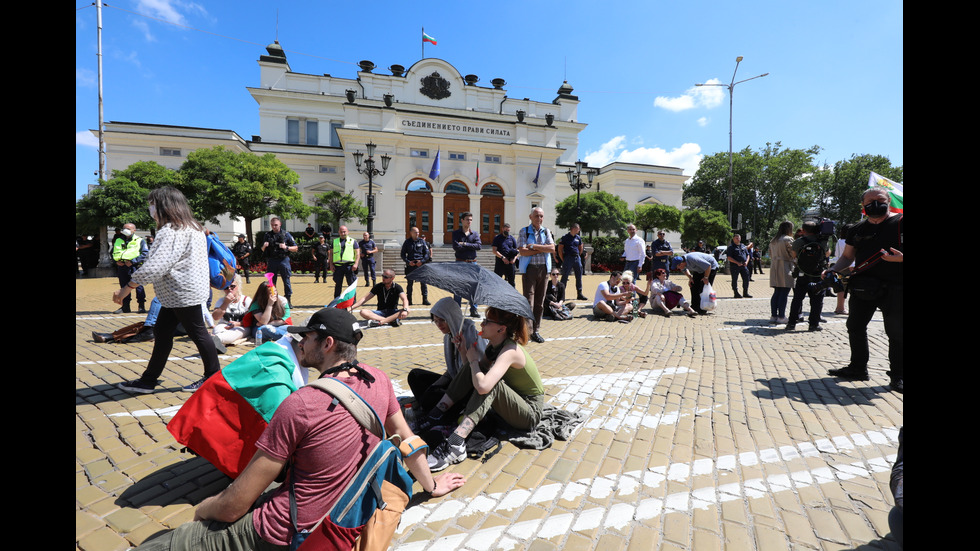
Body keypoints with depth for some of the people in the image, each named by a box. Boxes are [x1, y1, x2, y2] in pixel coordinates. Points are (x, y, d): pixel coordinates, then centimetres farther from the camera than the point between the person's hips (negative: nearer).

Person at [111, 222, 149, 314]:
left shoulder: (139, 241, 2)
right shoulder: (118, 241, 17)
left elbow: (145, 253, -8)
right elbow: (112, 252, 22)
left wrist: (133, 261, -16)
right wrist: (117, 260, 1)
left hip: (134, 267, -5)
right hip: (121, 267, 6)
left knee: (138, 286, -7)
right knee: (124, 287, 11)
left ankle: (142, 307, -2)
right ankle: (125, 307, 19)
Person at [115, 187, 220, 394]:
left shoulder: (171, 231, -19)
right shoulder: (192, 227, 13)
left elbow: (155, 266, -25)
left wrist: (127, 288, -18)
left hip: (184, 293, -11)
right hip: (175, 294, 11)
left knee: (197, 333, -1)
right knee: (162, 332, 15)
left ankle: (214, 377, 12)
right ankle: (148, 380, 25)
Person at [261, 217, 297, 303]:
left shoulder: (286, 234, 3)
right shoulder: (267, 235, 10)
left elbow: (296, 248, 2)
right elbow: (263, 250, 19)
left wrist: (286, 247, -14)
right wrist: (264, 246, -3)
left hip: (283, 260, -2)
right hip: (271, 261, 3)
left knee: (286, 281, -1)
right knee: (271, 282, 7)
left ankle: (288, 300, 7)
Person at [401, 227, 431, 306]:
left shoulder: (422, 241, 8)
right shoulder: (407, 242, 8)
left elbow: (427, 253, 7)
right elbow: (403, 254, 9)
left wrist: (422, 261, -8)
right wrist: (408, 262, -6)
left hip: (421, 264, 0)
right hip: (410, 265, 0)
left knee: (423, 282, -4)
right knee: (410, 283, 3)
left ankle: (425, 299, 3)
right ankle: (409, 300, 11)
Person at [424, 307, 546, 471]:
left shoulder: (510, 351, -29)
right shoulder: (493, 344, -3)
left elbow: (482, 386, -42)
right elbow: (476, 373, 2)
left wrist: (473, 360, -24)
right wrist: (466, 354, -13)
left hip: (530, 413, -8)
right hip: (507, 402, 8)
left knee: (490, 383, -34)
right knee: (472, 370, -9)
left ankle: (456, 444, -38)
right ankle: (435, 415, -6)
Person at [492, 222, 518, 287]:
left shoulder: (512, 238, 12)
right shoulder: (497, 238, 3)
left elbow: (517, 251, 12)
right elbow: (494, 251, -5)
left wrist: (514, 258, -7)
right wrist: (502, 257, -17)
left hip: (510, 262, 3)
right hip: (500, 262, -2)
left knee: (511, 280, 8)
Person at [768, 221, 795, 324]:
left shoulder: (773, 241, 15)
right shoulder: (788, 239, -8)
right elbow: (794, 254, -9)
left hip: (774, 268, 7)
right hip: (785, 268, -7)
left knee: (776, 292, 9)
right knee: (784, 293, -4)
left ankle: (773, 315, 8)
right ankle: (781, 317, -3)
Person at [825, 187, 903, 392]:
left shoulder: (899, 222, -3)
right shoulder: (857, 229, 11)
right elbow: (847, 256, 16)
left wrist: (901, 258, -26)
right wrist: (834, 270, -1)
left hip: (894, 287, -5)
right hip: (862, 286, 5)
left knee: (896, 332, 1)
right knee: (855, 327, 10)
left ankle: (897, 375, 17)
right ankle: (858, 368, 24)